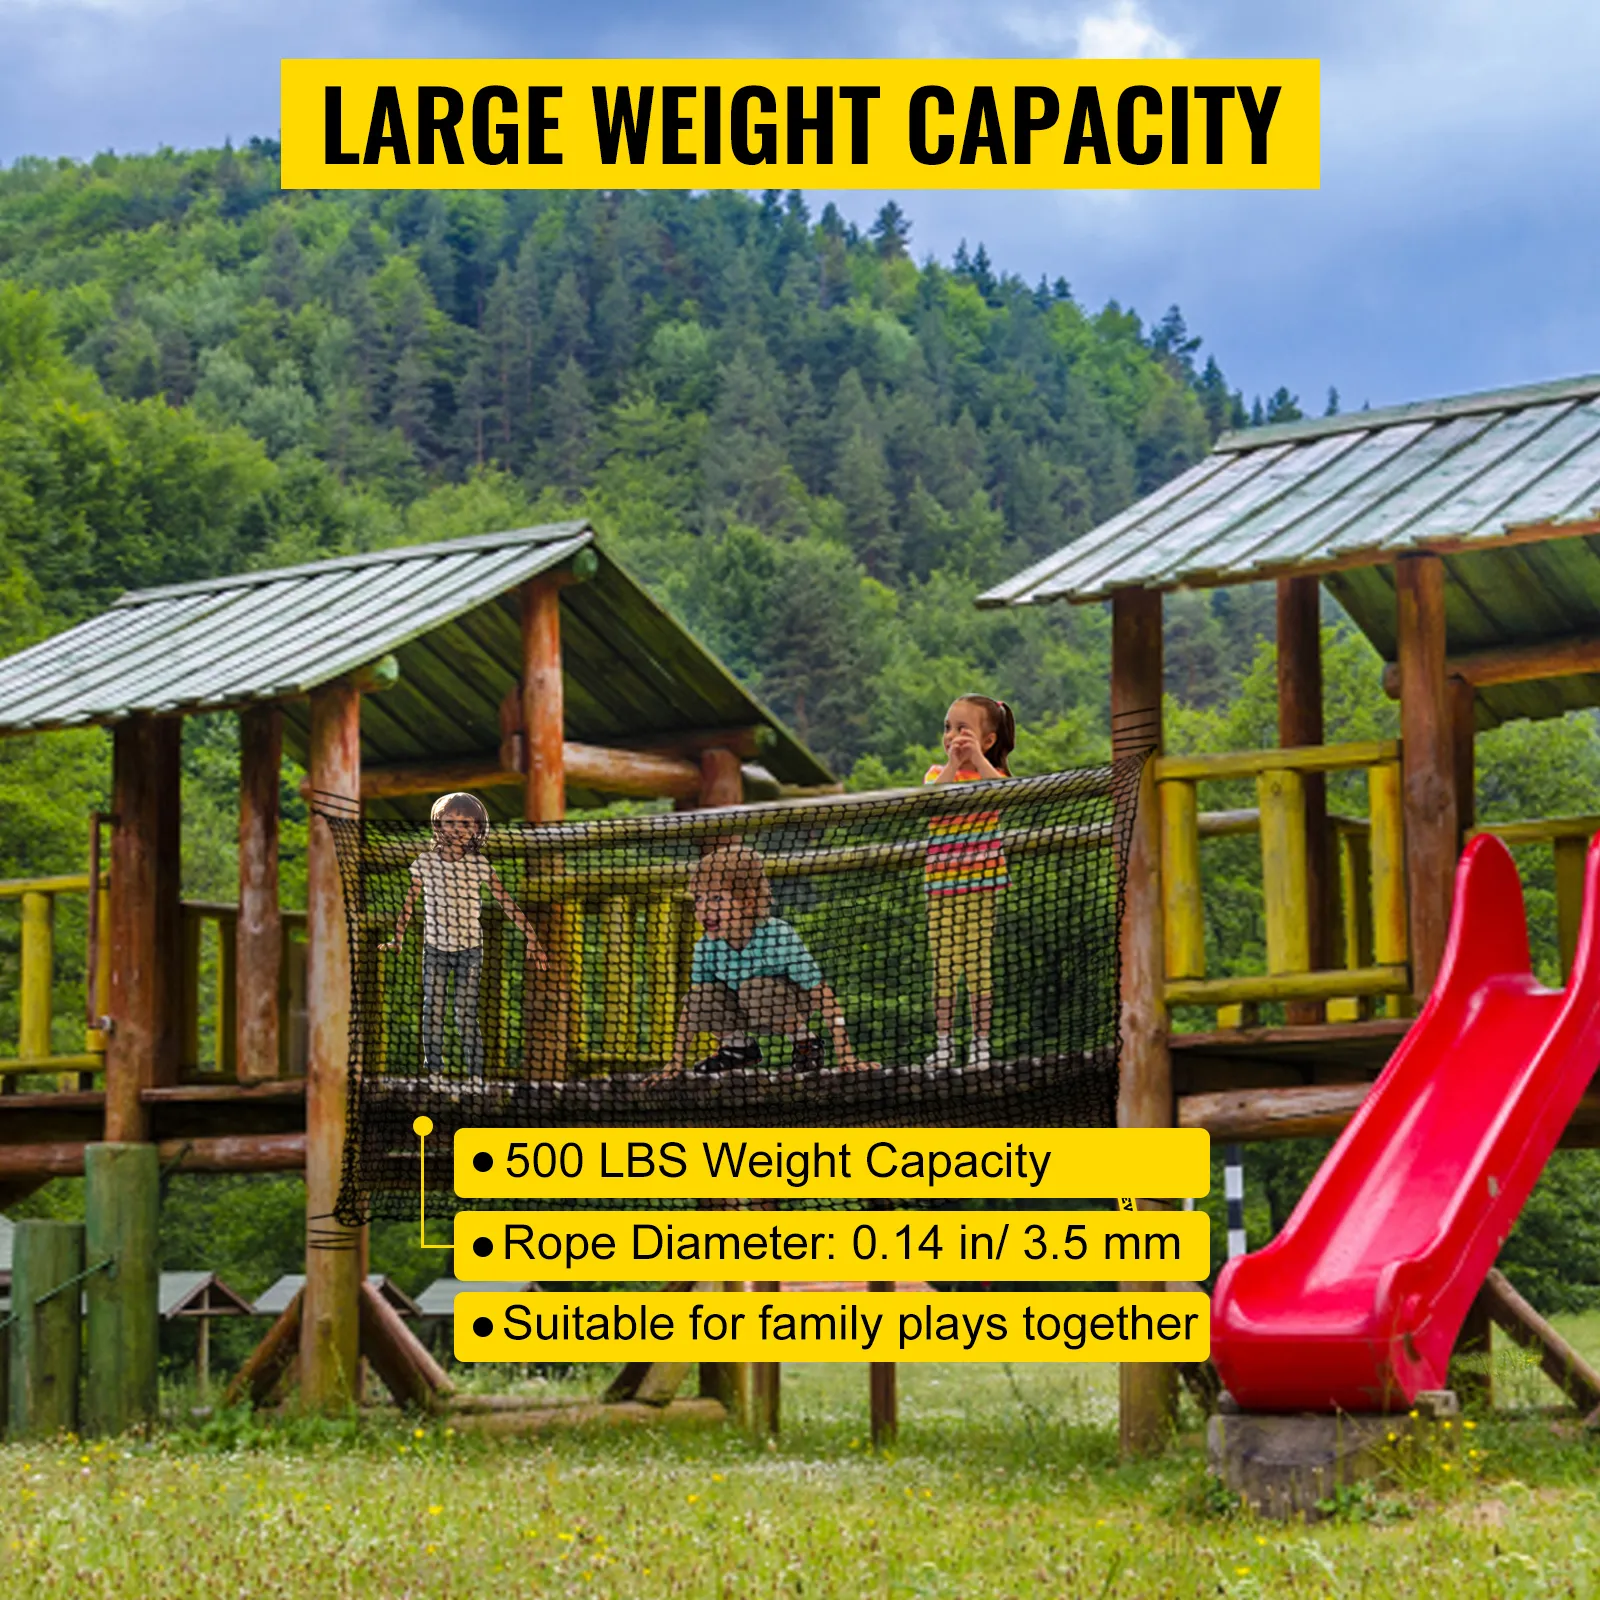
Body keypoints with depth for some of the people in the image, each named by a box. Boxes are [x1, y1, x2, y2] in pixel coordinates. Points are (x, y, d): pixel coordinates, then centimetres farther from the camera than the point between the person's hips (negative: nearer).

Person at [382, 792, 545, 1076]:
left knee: (467, 1014, -3)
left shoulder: (479, 865, -6)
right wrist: (397, 939, 9)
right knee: (433, 1010, 4)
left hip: (469, 948, -1)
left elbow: (506, 903, -6)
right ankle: (433, 1071, 13)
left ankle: (476, 1074, 2)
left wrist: (532, 939, -8)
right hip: (434, 948, 1)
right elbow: (409, 902, 6)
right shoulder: (426, 862, -3)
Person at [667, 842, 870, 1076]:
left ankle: (803, 1040, -6)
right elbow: (691, 1008, -7)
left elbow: (823, 997, -28)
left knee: (756, 988, -36)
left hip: (789, 1005, -4)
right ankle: (738, 1047, 7)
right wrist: (676, 1063, -9)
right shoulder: (707, 946, -19)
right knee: (700, 999, -25)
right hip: (741, 1012, 4)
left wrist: (846, 1058, -28)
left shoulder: (779, 936, -32)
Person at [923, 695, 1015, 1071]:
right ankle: (943, 1041, 8)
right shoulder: (938, 772, 7)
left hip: (983, 885, -2)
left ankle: (981, 1042, 6)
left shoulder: (991, 773, 3)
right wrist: (953, 764, -21)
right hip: (942, 887, 2)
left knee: (980, 963, 0)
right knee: (944, 965, 2)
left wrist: (978, 759, -23)